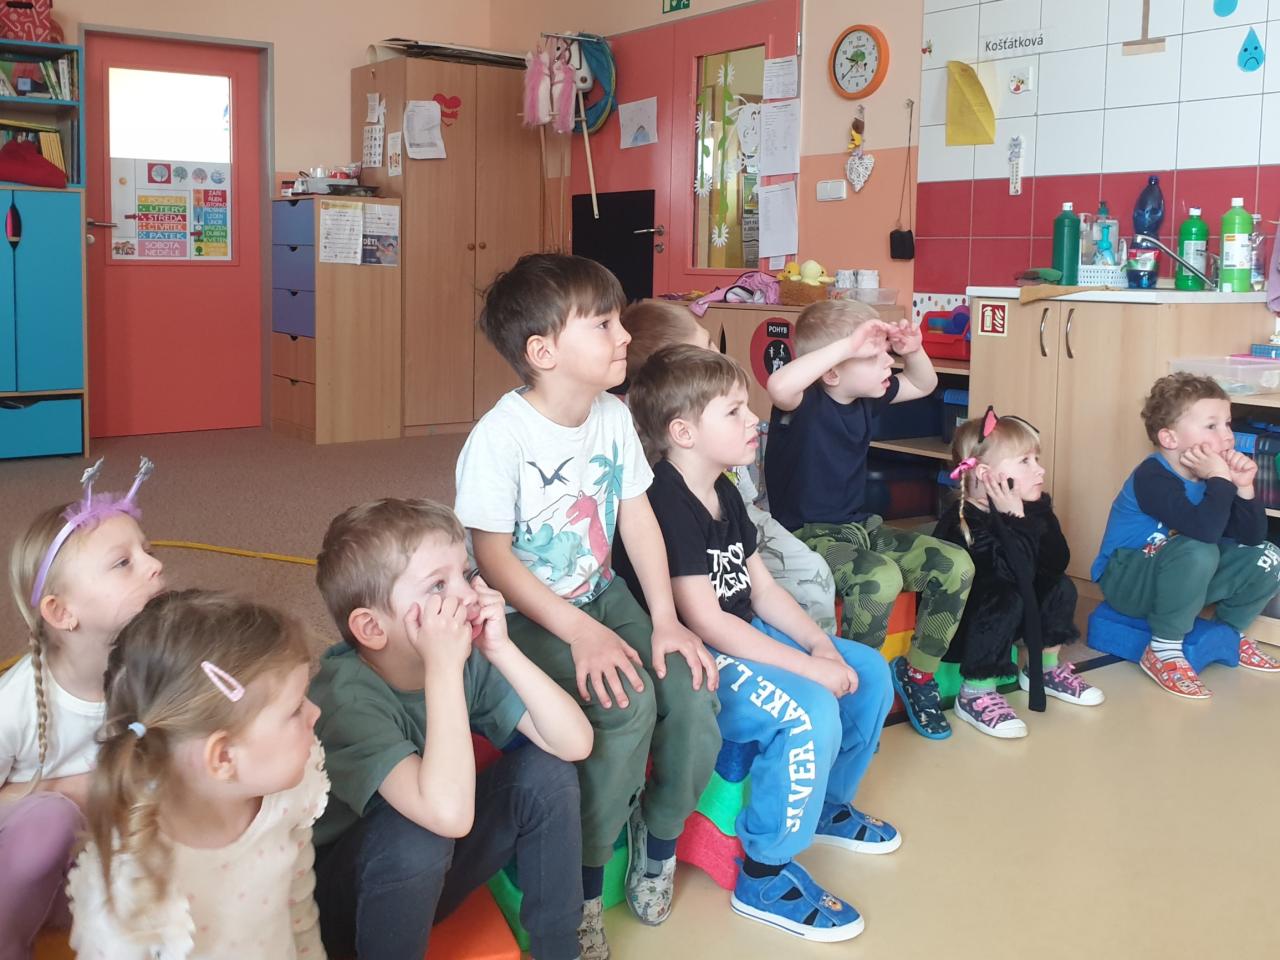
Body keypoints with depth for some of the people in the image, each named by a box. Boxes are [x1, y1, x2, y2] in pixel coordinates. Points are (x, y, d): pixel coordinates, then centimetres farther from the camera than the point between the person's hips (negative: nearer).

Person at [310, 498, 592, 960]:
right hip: (341, 899, -6)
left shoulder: (468, 656, -14)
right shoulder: (346, 695, -31)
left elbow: (575, 742, -18)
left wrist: (503, 650, -28)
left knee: (546, 768, -12)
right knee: (417, 832, -35)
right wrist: (443, 667, -41)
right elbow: (449, 813, -44)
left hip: (429, 873, 6)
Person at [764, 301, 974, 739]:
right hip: (808, 535, -8)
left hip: (861, 526, 8)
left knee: (956, 565, -6)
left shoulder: (867, 397, 4)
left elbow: (924, 385, 22)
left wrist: (913, 350, -1)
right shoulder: (804, 403, -19)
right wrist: (849, 344, -40)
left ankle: (917, 671, 13)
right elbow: (779, 385, -45)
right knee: (881, 578, -36)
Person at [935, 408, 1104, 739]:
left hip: (1003, 617, 8)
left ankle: (1044, 669, 17)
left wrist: (1038, 518, -22)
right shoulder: (965, 522, -28)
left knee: (1060, 587, 0)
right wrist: (1015, 519, -35)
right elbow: (1015, 575, -35)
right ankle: (975, 695, -25)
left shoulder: (1036, 507, -3)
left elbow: (1057, 563, -12)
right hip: (956, 630, -8)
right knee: (1006, 599, -32)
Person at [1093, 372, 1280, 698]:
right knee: (1198, 552, -36)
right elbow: (1204, 531, -41)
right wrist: (1221, 480, -33)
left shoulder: (1207, 475, -2)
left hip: (1177, 581, 8)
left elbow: (1250, 537, -4)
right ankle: (1163, 651, -21)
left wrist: (1243, 488, -17)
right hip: (1126, 581, -8)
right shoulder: (1152, 477, -27)